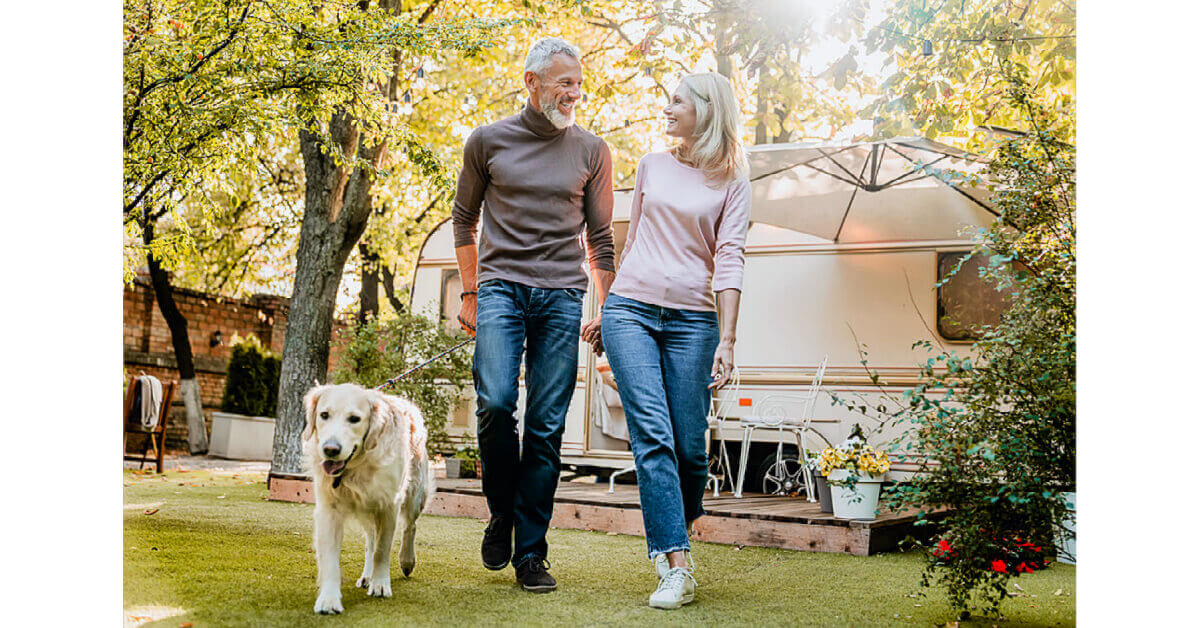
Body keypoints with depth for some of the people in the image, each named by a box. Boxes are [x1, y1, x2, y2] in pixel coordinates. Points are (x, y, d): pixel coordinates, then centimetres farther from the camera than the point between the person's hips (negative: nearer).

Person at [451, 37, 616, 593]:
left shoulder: (592, 152, 10)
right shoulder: (487, 141, 8)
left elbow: (600, 237, 13)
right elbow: (464, 218, 16)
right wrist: (470, 294, 13)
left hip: (562, 295, 1)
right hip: (501, 286, -1)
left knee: (547, 424, -2)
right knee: (495, 401, -19)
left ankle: (530, 552, 6)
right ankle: (501, 512, 8)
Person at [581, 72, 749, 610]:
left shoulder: (732, 182, 5)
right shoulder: (651, 166, 15)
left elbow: (729, 260, -4)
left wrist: (727, 340, -13)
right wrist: (607, 311, 23)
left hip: (692, 318, -1)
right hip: (631, 309, 2)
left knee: (689, 445, -2)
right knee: (652, 434, -12)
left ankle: (671, 539, 23)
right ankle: (676, 566, -14)